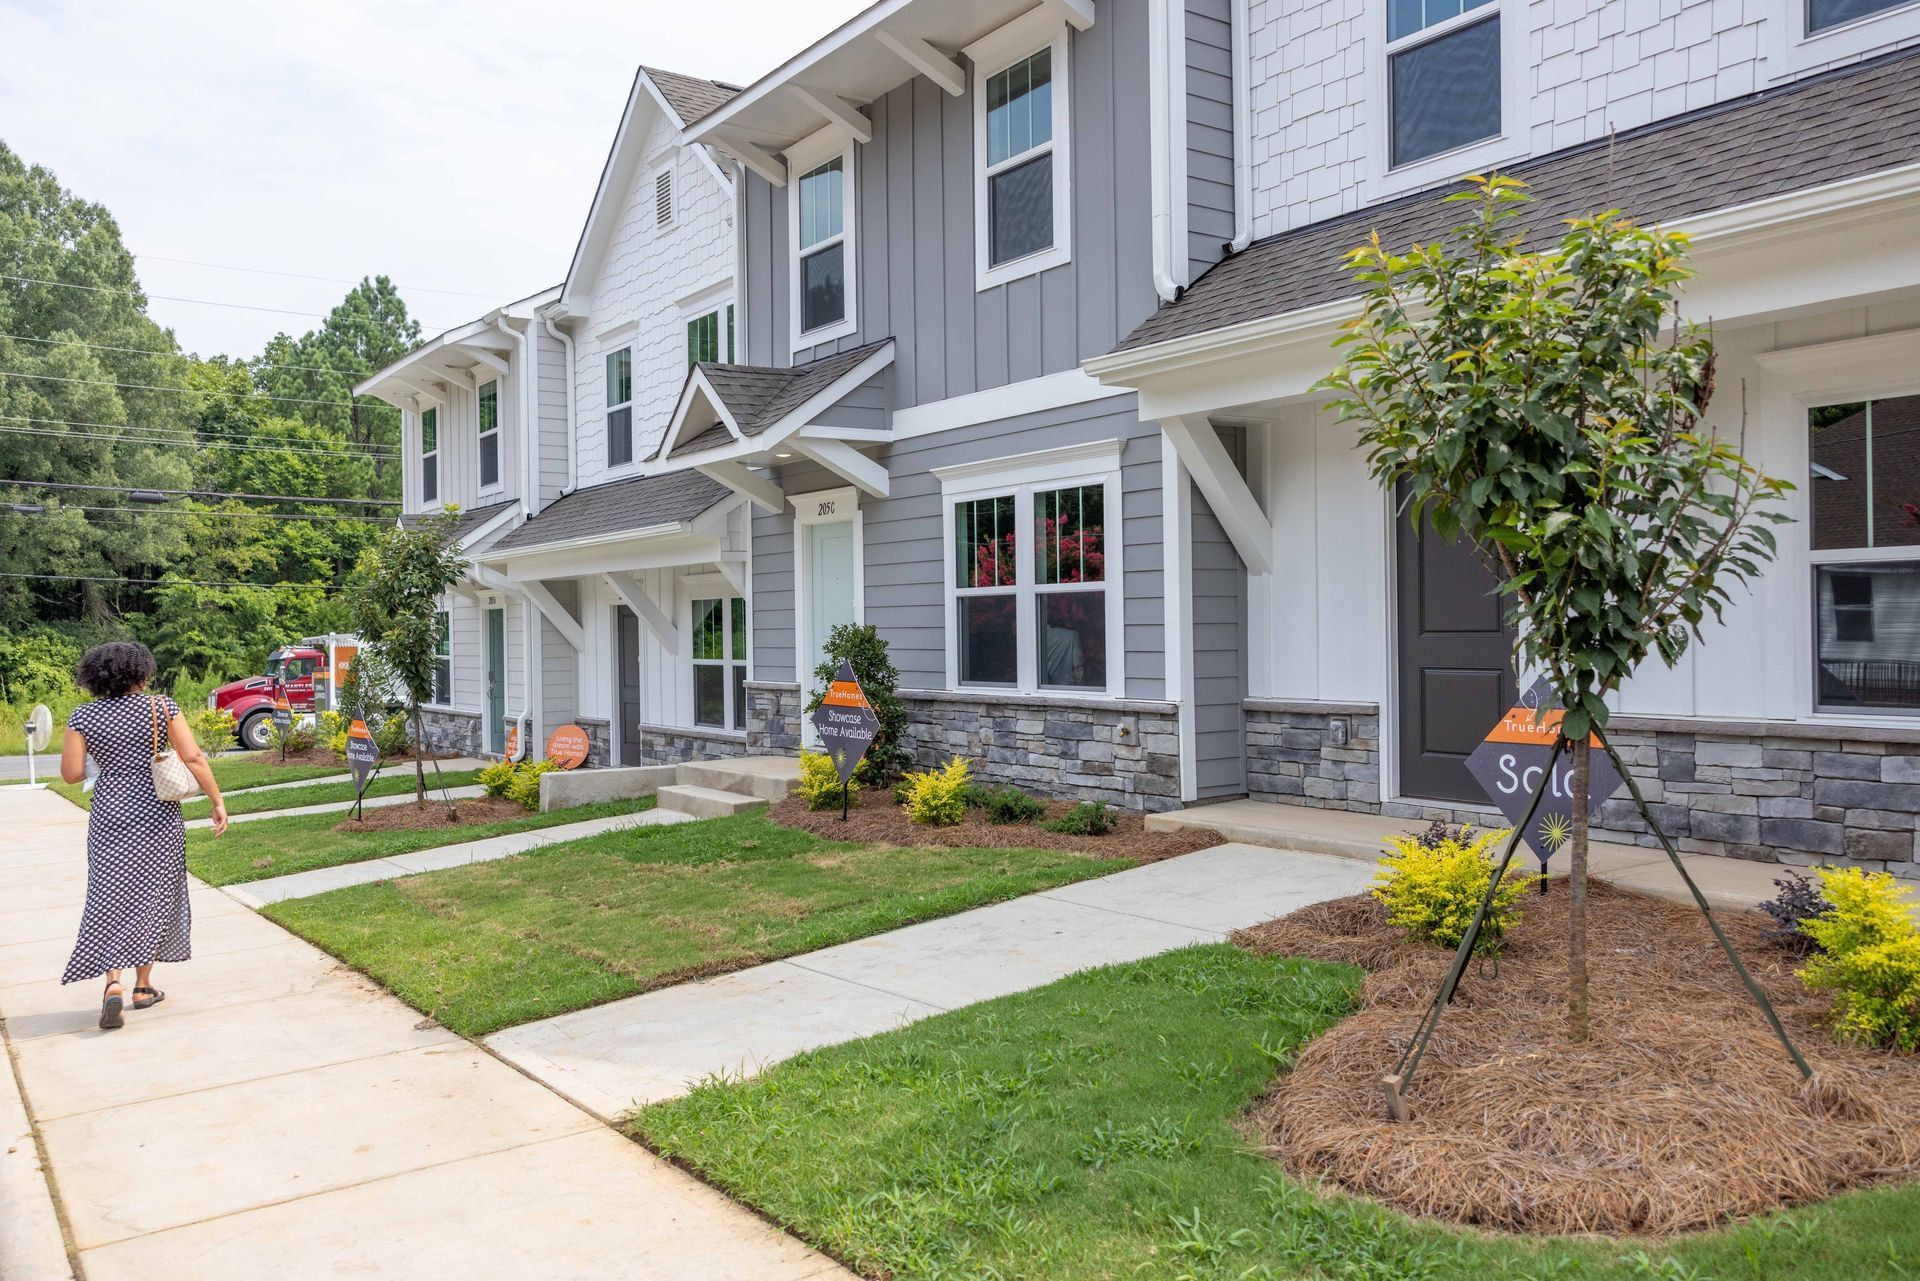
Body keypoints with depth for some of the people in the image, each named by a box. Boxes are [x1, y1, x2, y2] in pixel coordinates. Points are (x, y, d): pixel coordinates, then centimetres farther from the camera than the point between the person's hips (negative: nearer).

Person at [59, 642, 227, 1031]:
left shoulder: (83, 716, -2)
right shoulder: (160, 706, -6)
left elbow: (71, 773, -3)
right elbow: (193, 758, -10)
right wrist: (217, 801, -4)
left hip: (109, 816, 1)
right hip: (157, 815, -1)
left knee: (110, 897, 6)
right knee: (152, 896, 10)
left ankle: (113, 982, -10)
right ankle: (143, 985, 16)